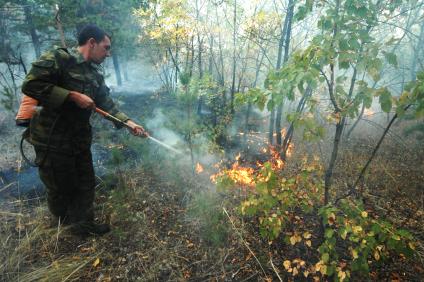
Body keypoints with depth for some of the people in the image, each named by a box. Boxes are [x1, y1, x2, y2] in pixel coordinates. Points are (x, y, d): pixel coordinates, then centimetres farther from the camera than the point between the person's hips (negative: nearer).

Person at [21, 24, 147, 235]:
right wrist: (73, 96, -23)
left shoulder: (95, 74, 11)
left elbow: (106, 104, 8)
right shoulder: (58, 58, -13)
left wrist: (128, 122, -4)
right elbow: (30, 85, -22)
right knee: (60, 187, 9)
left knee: (86, 184, 13)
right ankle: (63, 225, 33)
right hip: (52, 139, -7)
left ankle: (83, 223, 30)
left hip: (80, 139, 8)